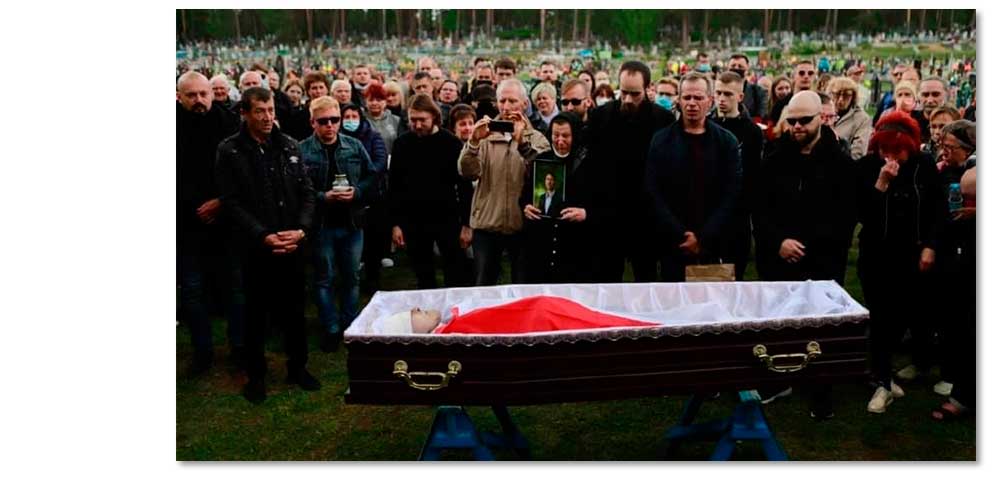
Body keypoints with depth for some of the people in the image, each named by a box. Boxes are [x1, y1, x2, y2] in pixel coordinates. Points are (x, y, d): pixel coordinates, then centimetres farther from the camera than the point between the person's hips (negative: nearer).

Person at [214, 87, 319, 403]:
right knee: (257, 314, 9)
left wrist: (301, 229, -11)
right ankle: (256, 375, 24)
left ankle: (298, 367, 29)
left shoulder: (289, 146, 5)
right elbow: (232, 202, -9)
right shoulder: (229, 151, -5)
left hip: (292, 245, 3)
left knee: (295, 310, 13)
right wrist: (264, 236, -17)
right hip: (256, 247, -3)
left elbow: (307, 192, 5)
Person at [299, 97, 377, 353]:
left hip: (352, 223, 3)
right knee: (325, 279, 8)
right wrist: (324, 197, -22)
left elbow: (371, 176, 4)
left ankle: (350, 325, 29)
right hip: (321, 225, -3)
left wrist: (356, 192, -14)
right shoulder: (302, 150, -9)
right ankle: (331, 330, 19)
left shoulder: (355, 146, 1)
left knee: (352, 277, 14)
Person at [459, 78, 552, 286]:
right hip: (486, 223, 1)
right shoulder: (486, 137, 5)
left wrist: (521, 142, -27)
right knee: (483, 285, 10)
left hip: (523, 224, -1)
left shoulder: (537, 139, 3)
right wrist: (474, 142, -23)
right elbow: (468, 173, -9)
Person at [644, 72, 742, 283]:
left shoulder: (727, 141, 5)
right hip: (672, 246, 0)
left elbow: (732, 194, 0)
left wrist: (703, 237, -10)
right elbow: (652, 193, -2)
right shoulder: (662, 140, 4)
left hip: (713, 246, 0)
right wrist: (680, 235, -11)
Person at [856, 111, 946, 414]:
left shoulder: (924, 166, -3)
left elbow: (938, 210, 5)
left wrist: (930, 246, -2)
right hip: (876, 255, -2)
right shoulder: (867, 167, -9)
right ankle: (883, 382, 9)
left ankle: (881, 370, 29)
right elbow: (862, 213, -15)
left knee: (903, 315, 8)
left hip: (912, 255, 2)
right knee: (881, 318, -1)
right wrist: (881, 183, -26)